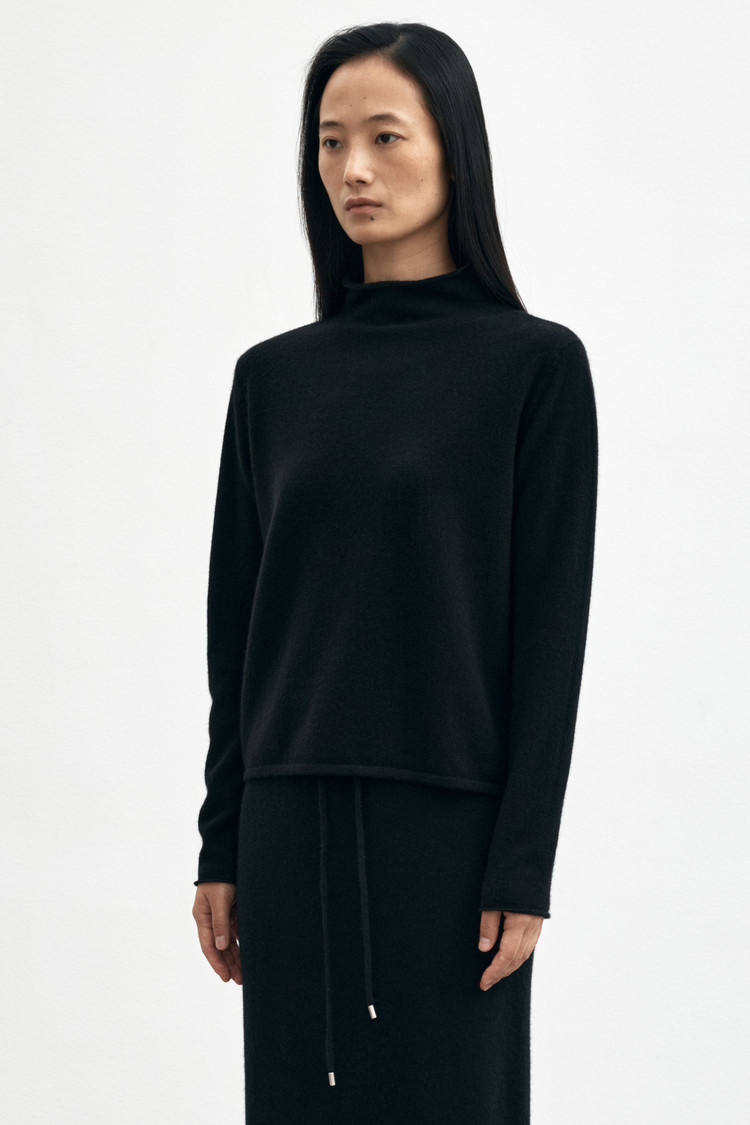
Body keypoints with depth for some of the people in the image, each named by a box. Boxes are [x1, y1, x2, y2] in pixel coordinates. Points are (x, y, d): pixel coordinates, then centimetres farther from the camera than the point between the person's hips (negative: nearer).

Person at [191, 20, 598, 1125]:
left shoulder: (536, 363, -3)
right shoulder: (274, 375, 9)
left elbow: (552, 628, -7)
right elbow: (239, 626, 11)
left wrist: (524, 869, -11)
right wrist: (221, 848, 7)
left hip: (450, 823, -4)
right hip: (294, 825, 4)